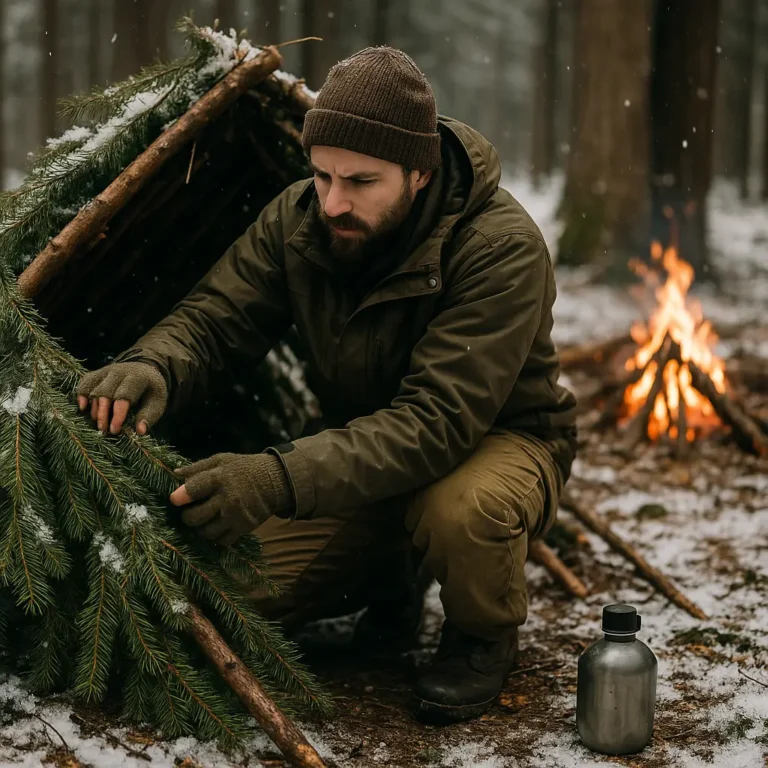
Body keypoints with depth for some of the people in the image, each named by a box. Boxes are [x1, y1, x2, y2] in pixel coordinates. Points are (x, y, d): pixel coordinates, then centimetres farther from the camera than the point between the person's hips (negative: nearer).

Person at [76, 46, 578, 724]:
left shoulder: (502, 248, -32)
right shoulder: (300, 218, -13)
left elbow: (438, 419, -39)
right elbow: (214, 313, -9)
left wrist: (282, 479, -51)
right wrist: (153, 364, -36)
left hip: (499, 439, -5)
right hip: (367, 457, 5)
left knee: (462, 508, -41)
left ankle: (484, 636, -5)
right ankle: (391, 578, 18)